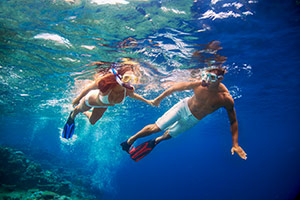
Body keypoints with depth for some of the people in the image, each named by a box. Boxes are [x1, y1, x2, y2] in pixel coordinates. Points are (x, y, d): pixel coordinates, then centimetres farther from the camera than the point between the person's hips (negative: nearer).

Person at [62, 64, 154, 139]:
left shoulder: (129, 90, -37)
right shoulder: (105, 82, -49)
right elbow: (88, 89, -28)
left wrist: (146, 101, -2)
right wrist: (77, 99, -12)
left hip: (103, 106, 4)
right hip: (91, 100, -3)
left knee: (92, 122, 32)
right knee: (79, 109, 33)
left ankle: (84, 113, 65)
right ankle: (72, 117, 69)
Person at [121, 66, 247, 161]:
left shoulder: (226, 99, -29)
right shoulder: (199, 84, -29)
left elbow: (233, 121, -15)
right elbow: (175, 87, -14)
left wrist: (235, 144, -18)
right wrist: (159, 99, -3)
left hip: (192, 120, 1)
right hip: (184, 107, -1)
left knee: (169, 134, 17)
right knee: (156, 127, -2)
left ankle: (156, 141, 51)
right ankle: (130, 140, 20)